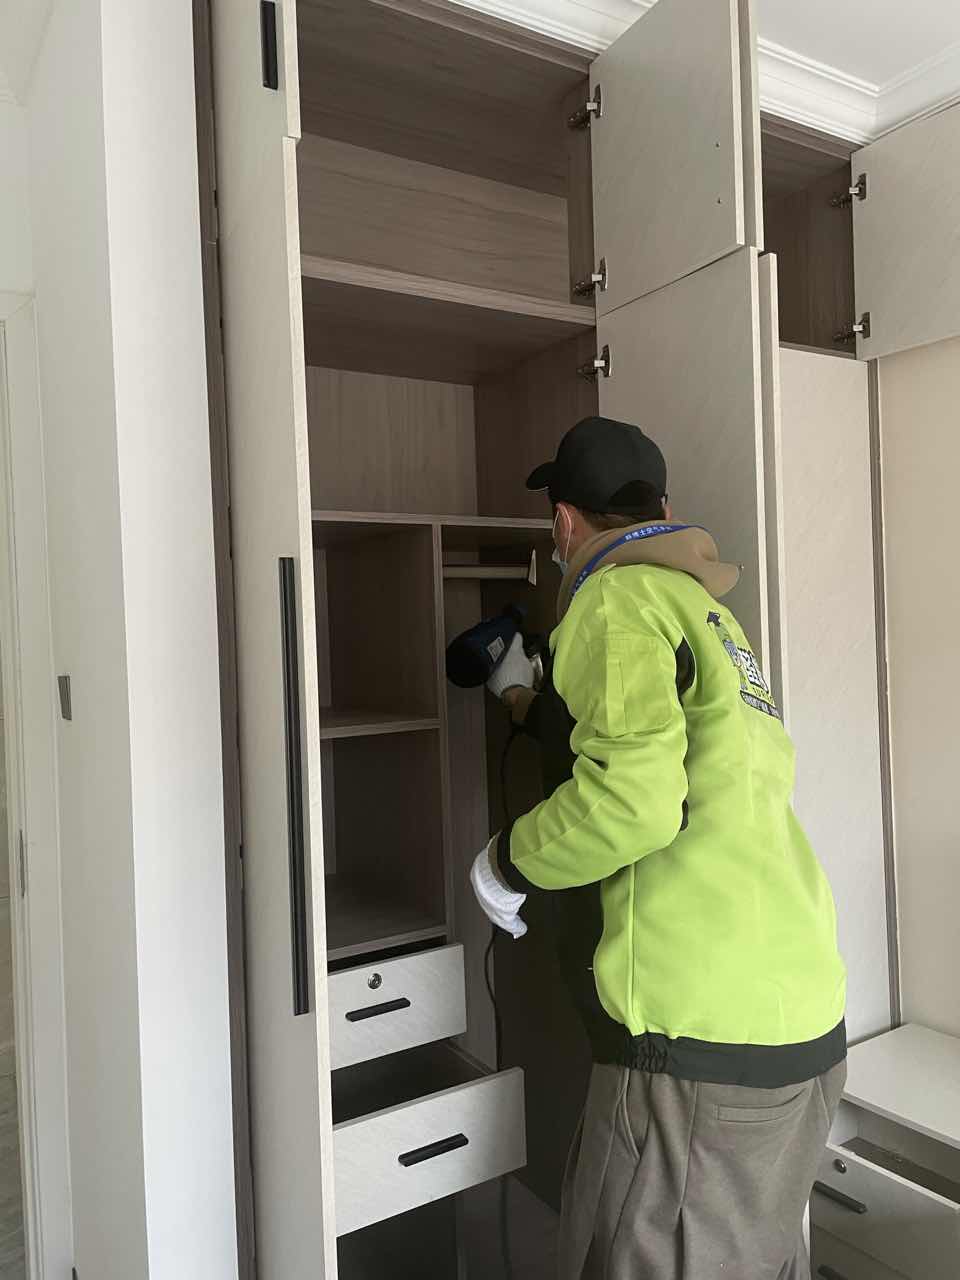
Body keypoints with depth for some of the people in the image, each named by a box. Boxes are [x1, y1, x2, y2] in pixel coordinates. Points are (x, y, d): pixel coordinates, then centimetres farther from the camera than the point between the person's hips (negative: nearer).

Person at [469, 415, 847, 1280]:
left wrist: (506, 862, -7)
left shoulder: (617, 599, -9)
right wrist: (529, 702, 38)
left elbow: (629, 797, -24)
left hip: (699, 1047, -9)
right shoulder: (708, 610, 18)